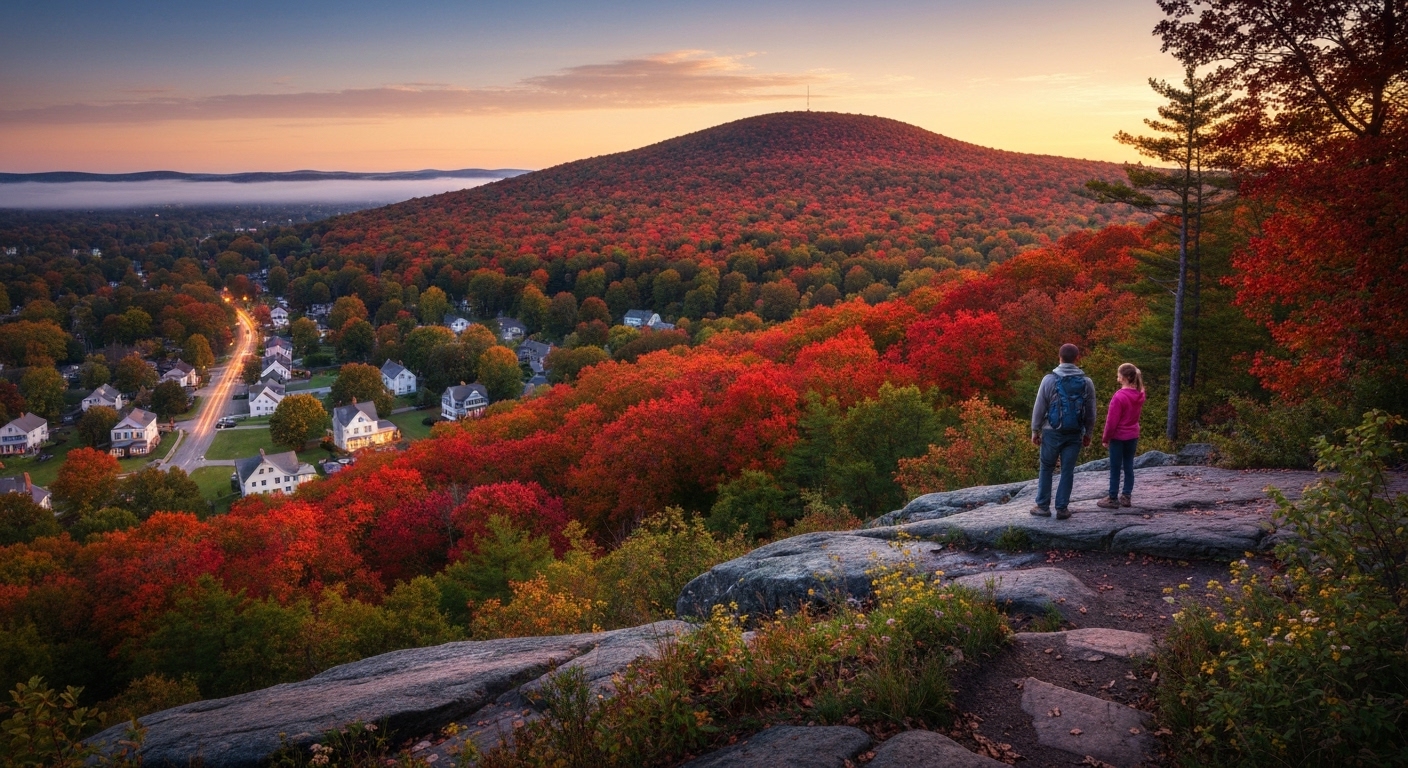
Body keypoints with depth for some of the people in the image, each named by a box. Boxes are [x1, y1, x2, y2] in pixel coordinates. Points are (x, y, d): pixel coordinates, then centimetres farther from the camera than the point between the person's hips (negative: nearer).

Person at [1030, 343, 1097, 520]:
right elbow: (1091, 412, 5)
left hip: (1052, 432, -2)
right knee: (1067, 471, 7)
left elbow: (1039, 408, -5)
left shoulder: (1050, 379, -7)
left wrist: (1035, 430, 4)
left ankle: (1043, 506, 11)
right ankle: (1062, 508, 8)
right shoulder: (1086, 382, 0)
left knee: (1046, 468, 10)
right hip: (1075, 434, 2)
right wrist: (1088, 434, 15)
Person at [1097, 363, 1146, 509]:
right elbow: (1137, 414, 11)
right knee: (1128, 466, 13)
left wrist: (1105, 438, -6)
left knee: (1115, 469, 1)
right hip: (1133, 436, 7)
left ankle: (1113, 499, 7)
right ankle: (1126, 497, 18)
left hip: (1118, 437, -7)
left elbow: (1112, 421, -17)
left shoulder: (1119, 397, -22)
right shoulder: (1139, 395, 1)